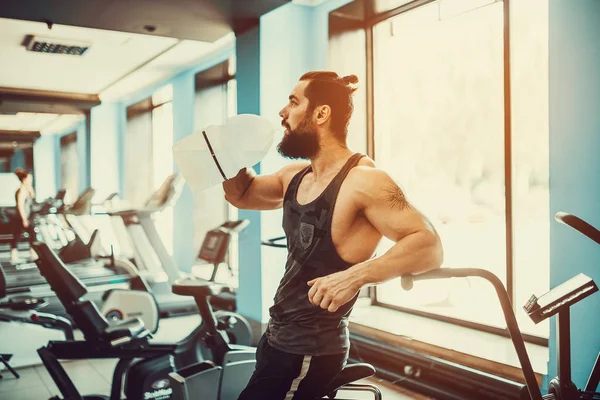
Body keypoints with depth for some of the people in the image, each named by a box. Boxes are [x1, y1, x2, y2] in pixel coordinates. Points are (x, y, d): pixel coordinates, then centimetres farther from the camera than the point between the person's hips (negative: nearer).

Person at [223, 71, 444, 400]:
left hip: (310, 351, -8)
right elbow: (241, 195, 22)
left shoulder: (362, 181, -19)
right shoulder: (295, 176, 6)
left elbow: (429, 246, -25)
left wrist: (354, 276, -36)